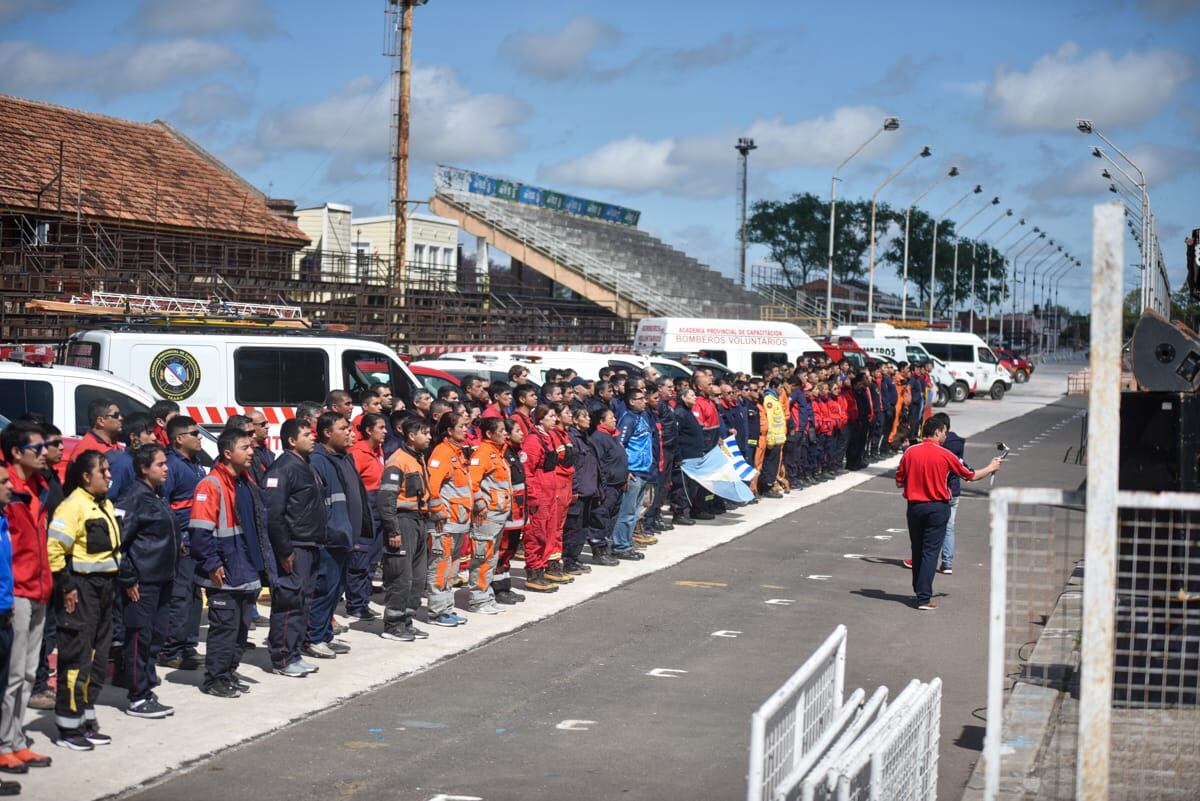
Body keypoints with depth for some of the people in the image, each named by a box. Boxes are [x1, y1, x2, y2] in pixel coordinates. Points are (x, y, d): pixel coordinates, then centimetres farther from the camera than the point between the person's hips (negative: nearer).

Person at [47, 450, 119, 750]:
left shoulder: (105, 505, 14)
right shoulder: (73, 505, -14)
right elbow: (53, 548, -20)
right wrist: (66, 586, -19)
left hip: (103, 590, 9)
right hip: (81, 590, -9)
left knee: (98, 660, 13)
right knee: (77, 660, -5)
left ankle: (87, 721, 22)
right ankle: (69, 728, 2)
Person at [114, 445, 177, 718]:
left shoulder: (156, 497, 15)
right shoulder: (134, 497, -14)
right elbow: (118, 539, -19)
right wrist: (127, 579, -17)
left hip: (161, 580, 9)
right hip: (142, 582, -9)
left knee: (156, 635, 13)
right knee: (139, 637, -3)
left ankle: (147, 693, 22)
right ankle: (137, 700, 3)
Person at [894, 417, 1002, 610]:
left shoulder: (910, 453, -3)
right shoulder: (945, 455, -9)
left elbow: (899, 482, 4)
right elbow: (971, 476, 4)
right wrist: (991, 468, 21)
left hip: (914, 506, 3)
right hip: (937, 507, -3)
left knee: (917, 550, 16)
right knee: (930, 551, -2)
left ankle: (919, 591, 27)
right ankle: (924, 598, -6)